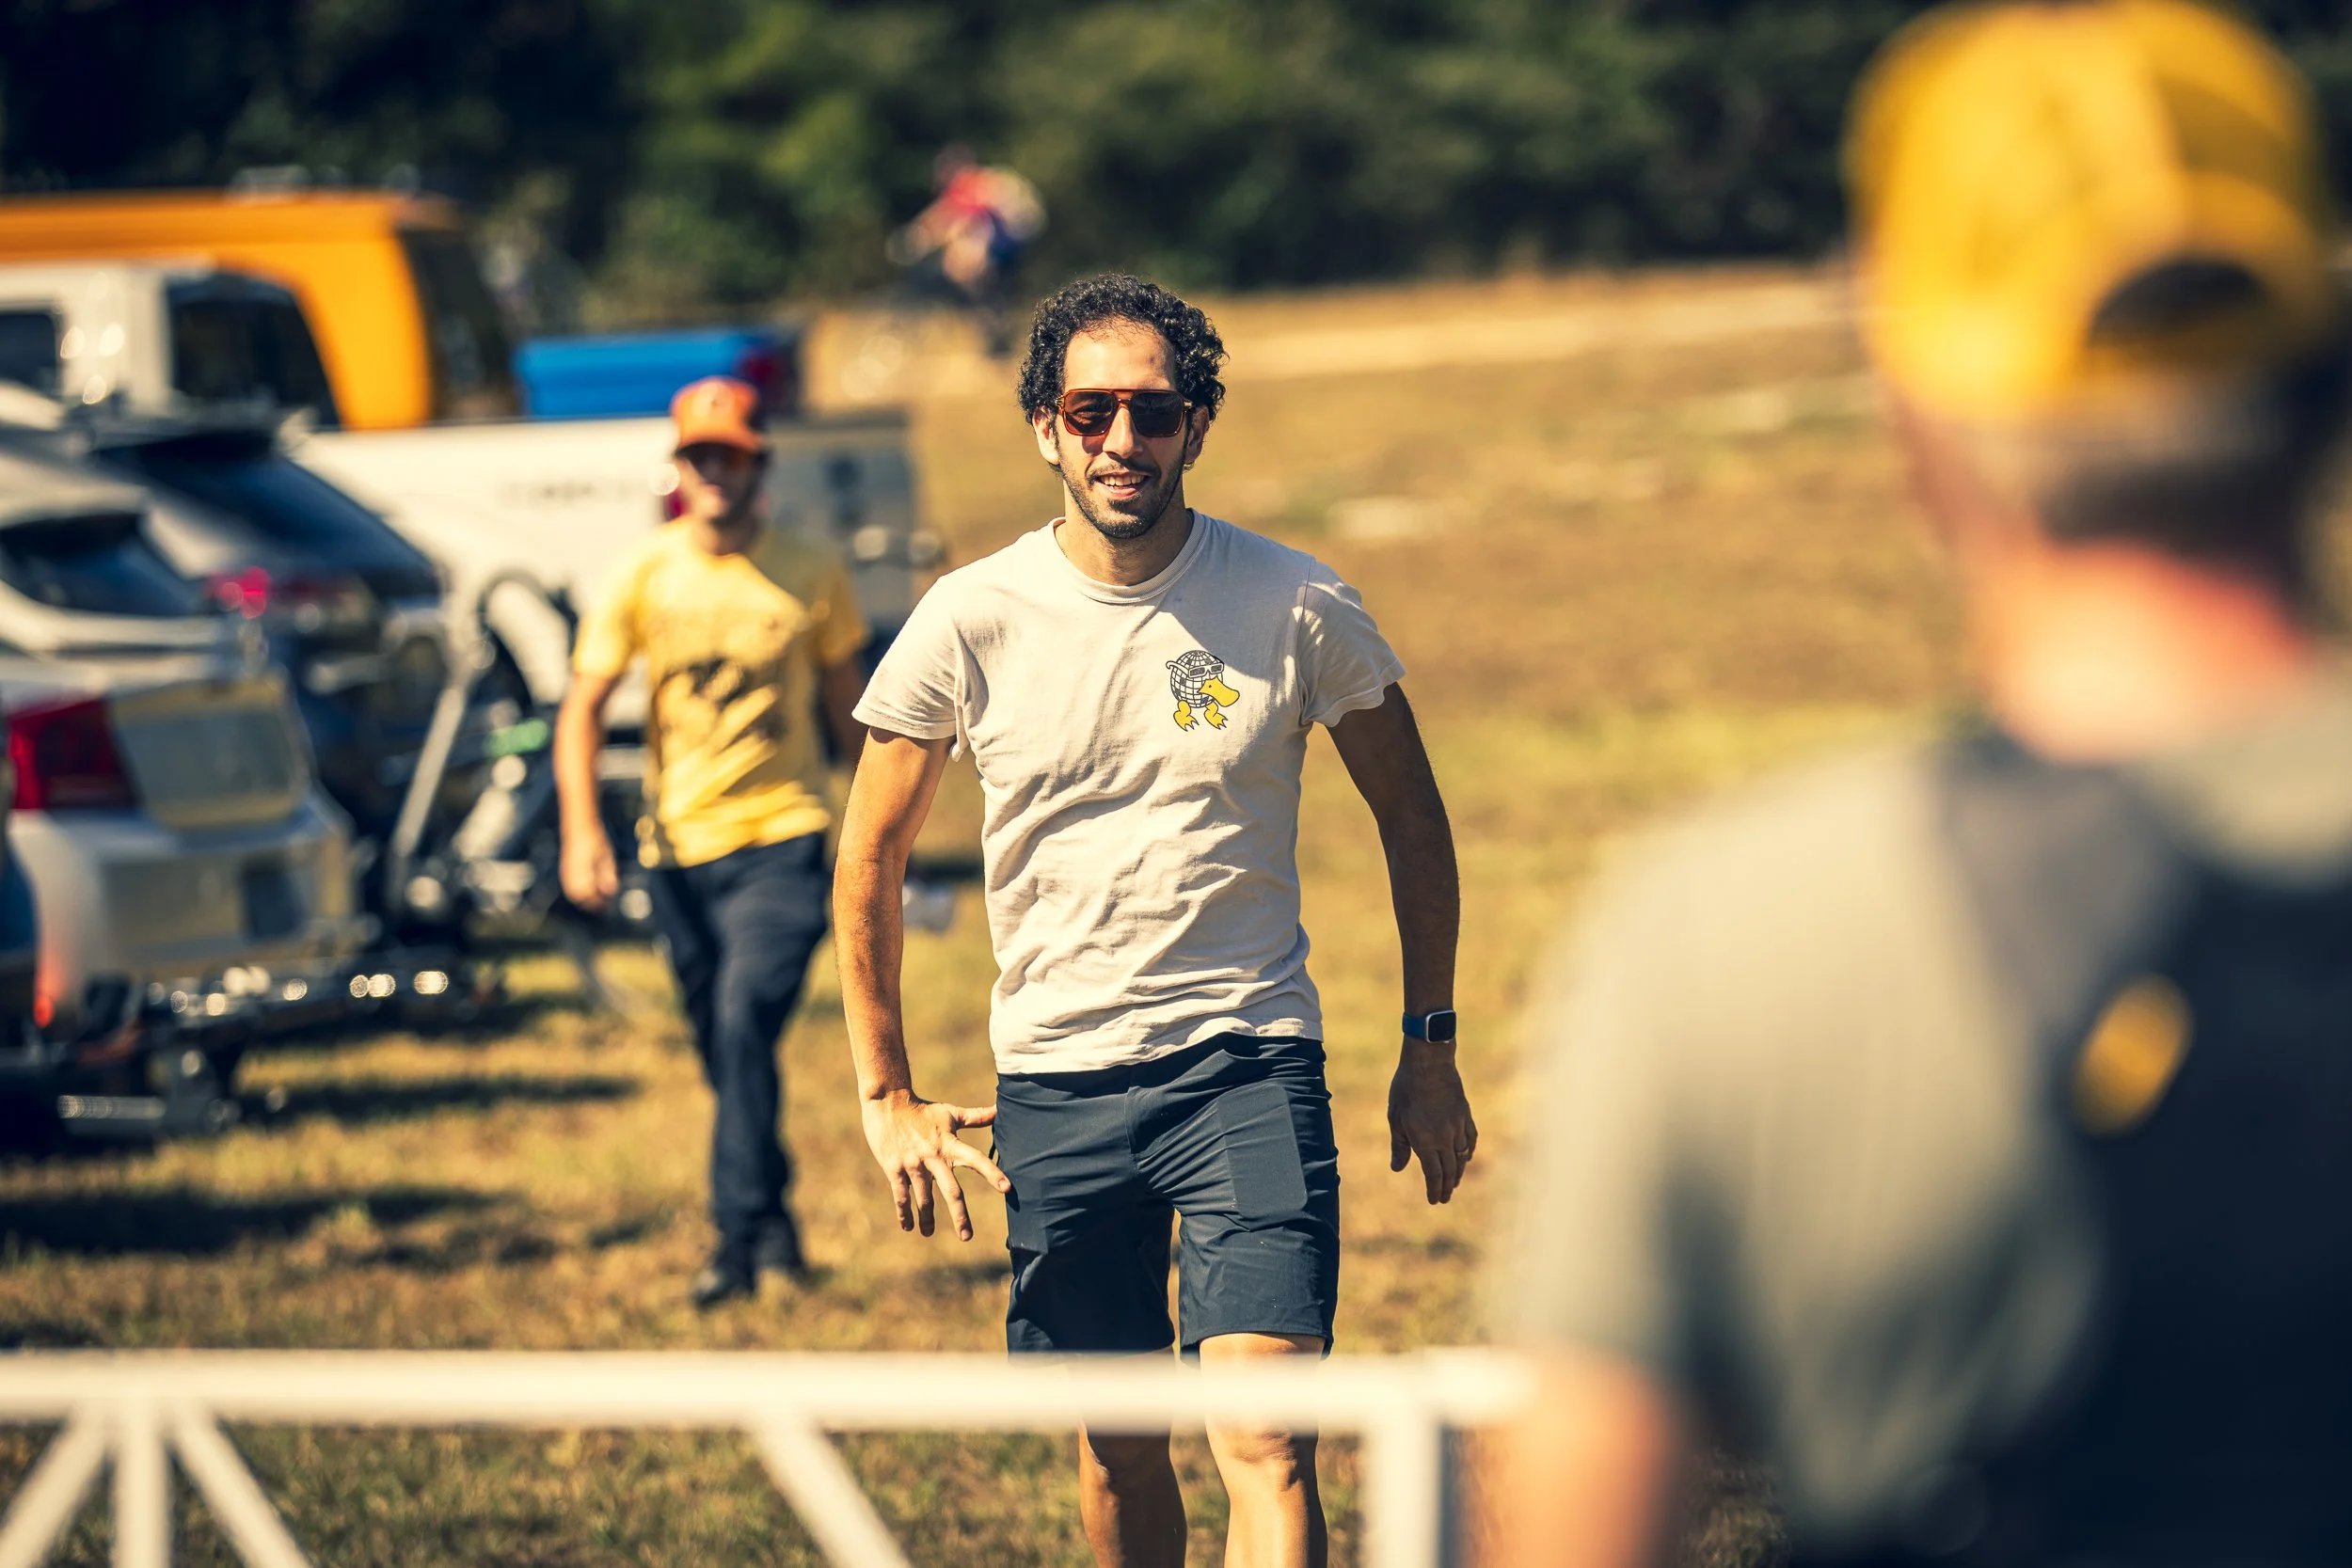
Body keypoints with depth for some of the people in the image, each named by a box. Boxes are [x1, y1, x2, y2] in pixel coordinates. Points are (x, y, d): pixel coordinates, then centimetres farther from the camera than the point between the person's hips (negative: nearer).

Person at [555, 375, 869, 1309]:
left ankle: (741, 1231, -20)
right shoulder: (642, 576, 2)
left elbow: (846, 703, 15)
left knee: (746, 1019, -21)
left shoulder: (811, 575, 4)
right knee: (725, 1053, 9)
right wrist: (581, 831, -10)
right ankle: (771, 1213, 26)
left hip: (783, 840, -2)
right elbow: (583, 707, 2)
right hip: (679, 846, 2)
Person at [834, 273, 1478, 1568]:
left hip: (1250, 1064, -2)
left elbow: (1410, 818, 10)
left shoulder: (1295, 609, -6)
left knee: (1265, 1446, -16)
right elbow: (869, 863, 7)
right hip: (1055, 1075, 2)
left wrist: (1429, 1044, 9)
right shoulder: (971, 622, -4)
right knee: (1116, 1449, 10)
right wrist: (886, 1098, 6)